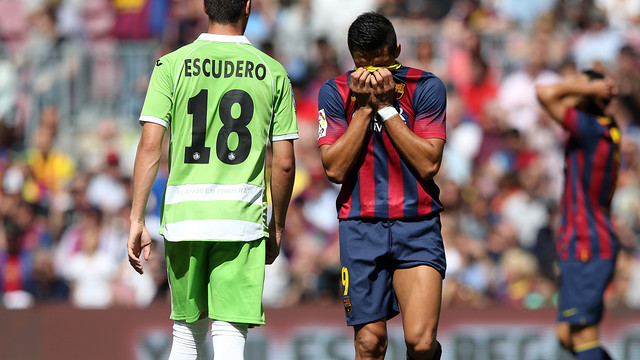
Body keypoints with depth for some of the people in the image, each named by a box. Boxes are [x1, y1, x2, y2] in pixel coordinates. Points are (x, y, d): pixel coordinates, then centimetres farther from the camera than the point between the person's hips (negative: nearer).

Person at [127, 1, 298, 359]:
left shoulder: (172, 65, 2)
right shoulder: (273, 72, 3)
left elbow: (150, 146, -4)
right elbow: (284, 162, 4)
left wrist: (137, 221, 0)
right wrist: (277, 227, 16)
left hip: (183, 213, 1)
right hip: (243, 218, -1)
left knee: (187, 330, 15)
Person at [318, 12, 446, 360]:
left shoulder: (426, 87, -1)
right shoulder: (335, 92, 2)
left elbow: (428, 164, -9)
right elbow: (335, 168, -5)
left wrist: (386, 106, -11)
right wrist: (364, 108, -10)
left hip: (417, 225, -1)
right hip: (360, 227, 1)